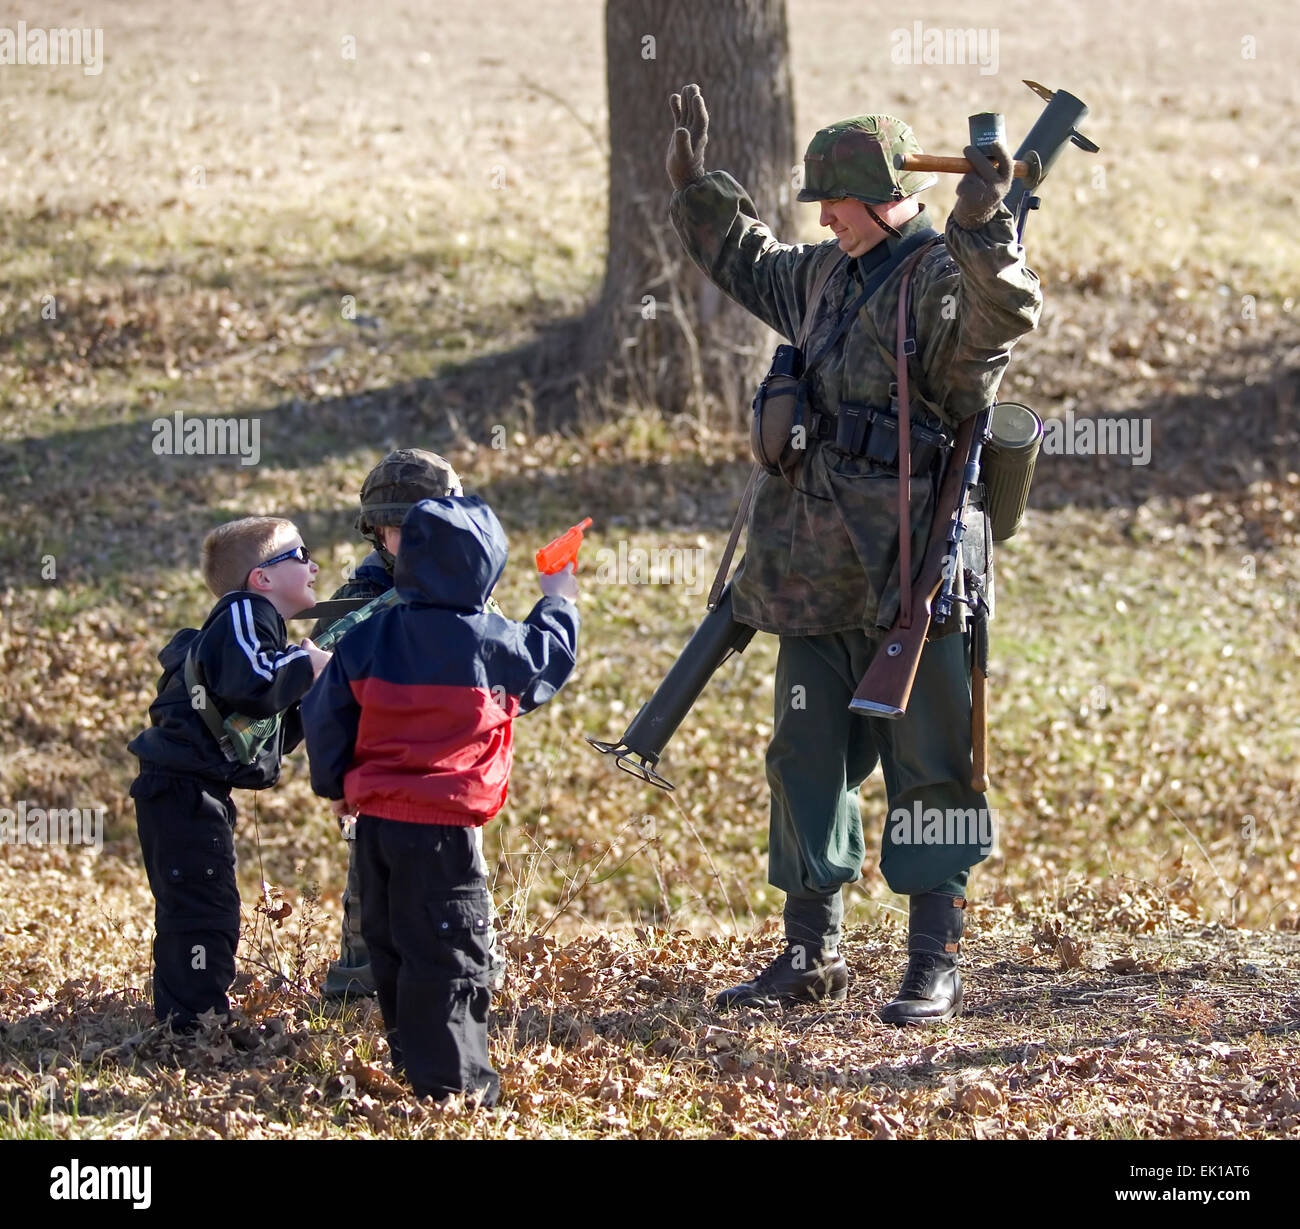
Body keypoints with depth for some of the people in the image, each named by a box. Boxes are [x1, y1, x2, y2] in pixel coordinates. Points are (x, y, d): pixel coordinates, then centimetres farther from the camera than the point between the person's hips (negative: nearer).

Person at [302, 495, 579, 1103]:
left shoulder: (367, 638, 2)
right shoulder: (489, 643, -11)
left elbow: (324, 716, 7)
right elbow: (547, 660, 9)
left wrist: (337, 786, 22)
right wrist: (558, 603, 28)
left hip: (374, 820, 6)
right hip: (444, 826, -6)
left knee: (391, 945, 17)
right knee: (450, 951, -2)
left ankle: (411, 1060, 28)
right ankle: (450, 1076, -2)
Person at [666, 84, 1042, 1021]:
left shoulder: (941, 280, -11)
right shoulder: (824, 275, 14)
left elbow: (1006, 315, -33)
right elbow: (748, 261, 34)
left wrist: (984, 229, -47)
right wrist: (696, 180, 33)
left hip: (914, 574, -8)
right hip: (816, 573, 8)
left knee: (929, 767, -2)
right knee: (807, 759, 12)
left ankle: (936, 964, 2)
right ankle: (812, 954, 22)